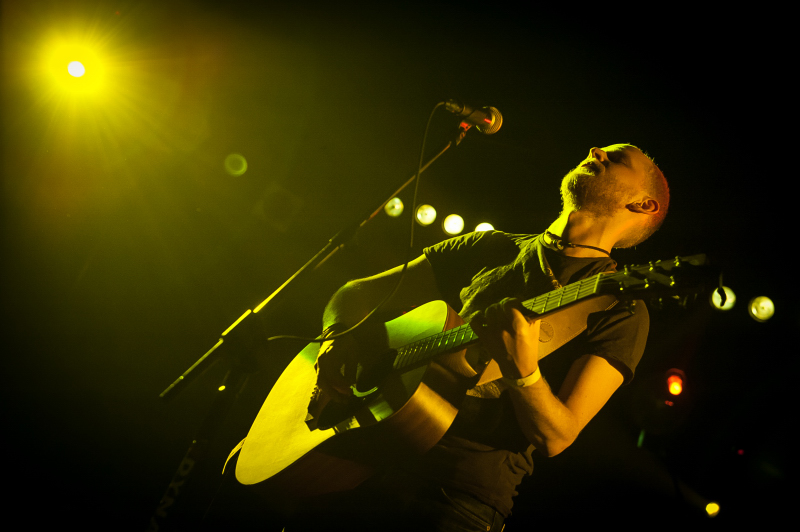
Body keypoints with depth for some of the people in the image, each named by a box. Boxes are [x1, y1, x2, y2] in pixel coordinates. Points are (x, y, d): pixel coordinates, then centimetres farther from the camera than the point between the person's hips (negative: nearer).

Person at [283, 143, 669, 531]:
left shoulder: (619, 307, 4)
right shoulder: (491, 248, 16)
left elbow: (555, 439, -4)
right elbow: (359, 292, 20)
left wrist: (523, 371, -23)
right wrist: (338, 339, 0)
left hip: (465, 487, -3)